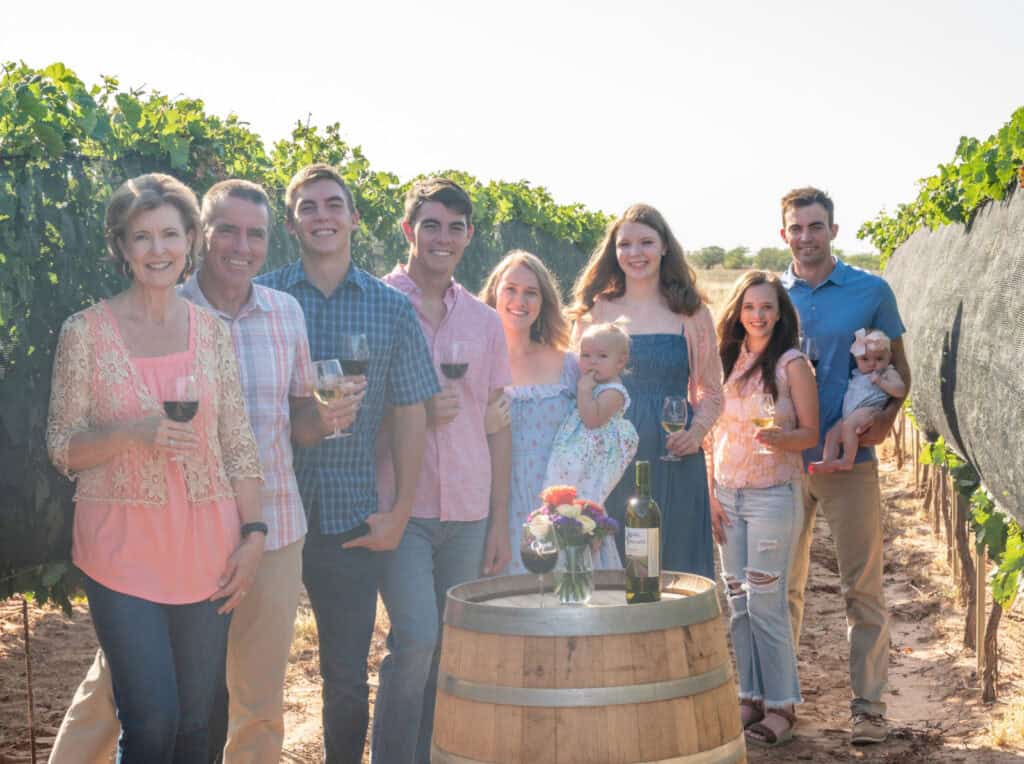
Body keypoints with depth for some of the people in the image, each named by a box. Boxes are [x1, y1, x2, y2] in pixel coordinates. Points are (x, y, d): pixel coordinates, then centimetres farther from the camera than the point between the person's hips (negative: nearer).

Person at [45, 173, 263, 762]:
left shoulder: (212, 330, 6)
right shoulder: (86, 331, -2)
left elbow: (239, 444, 8)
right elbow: (63, 448, -1)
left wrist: (253, 534, 0)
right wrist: (133, 433, -19)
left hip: (206, 548, 3)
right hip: (123, 550, -3)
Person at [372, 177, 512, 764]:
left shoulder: (484, 321, 12)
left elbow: (497, 426, 13)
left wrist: (500, 519, 8)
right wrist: (418, 412, -14)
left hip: (468, 513, 4)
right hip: (399, 509, -4)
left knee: (451, 651, 7)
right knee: (417, 639, -13)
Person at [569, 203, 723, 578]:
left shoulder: (690, 313, 7)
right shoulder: (595, 312, 7)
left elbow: (710, 392, 12)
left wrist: (697, 431, -7)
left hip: (673, 458, 0)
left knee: (675, 562, 4)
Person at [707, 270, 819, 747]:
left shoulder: (792, 364, -5)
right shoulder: (727, 360, 9)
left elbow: (810, 432, -5)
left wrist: (780, 438, -26)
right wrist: (711, 492, 7)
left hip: (773, 494, -5)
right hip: (727, 493, 5)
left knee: (765, 602, -5)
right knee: (737, 601, 7)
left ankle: (781, 706, 6)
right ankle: (751, 696, 17)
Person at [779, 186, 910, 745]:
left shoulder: (871, 291, 1)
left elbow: (898, 367, 6)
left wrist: (885, 418, -12)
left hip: (849, 459, -2)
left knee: (863, 587, 1)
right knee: (783, 584, 10)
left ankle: (868, 705, 10)